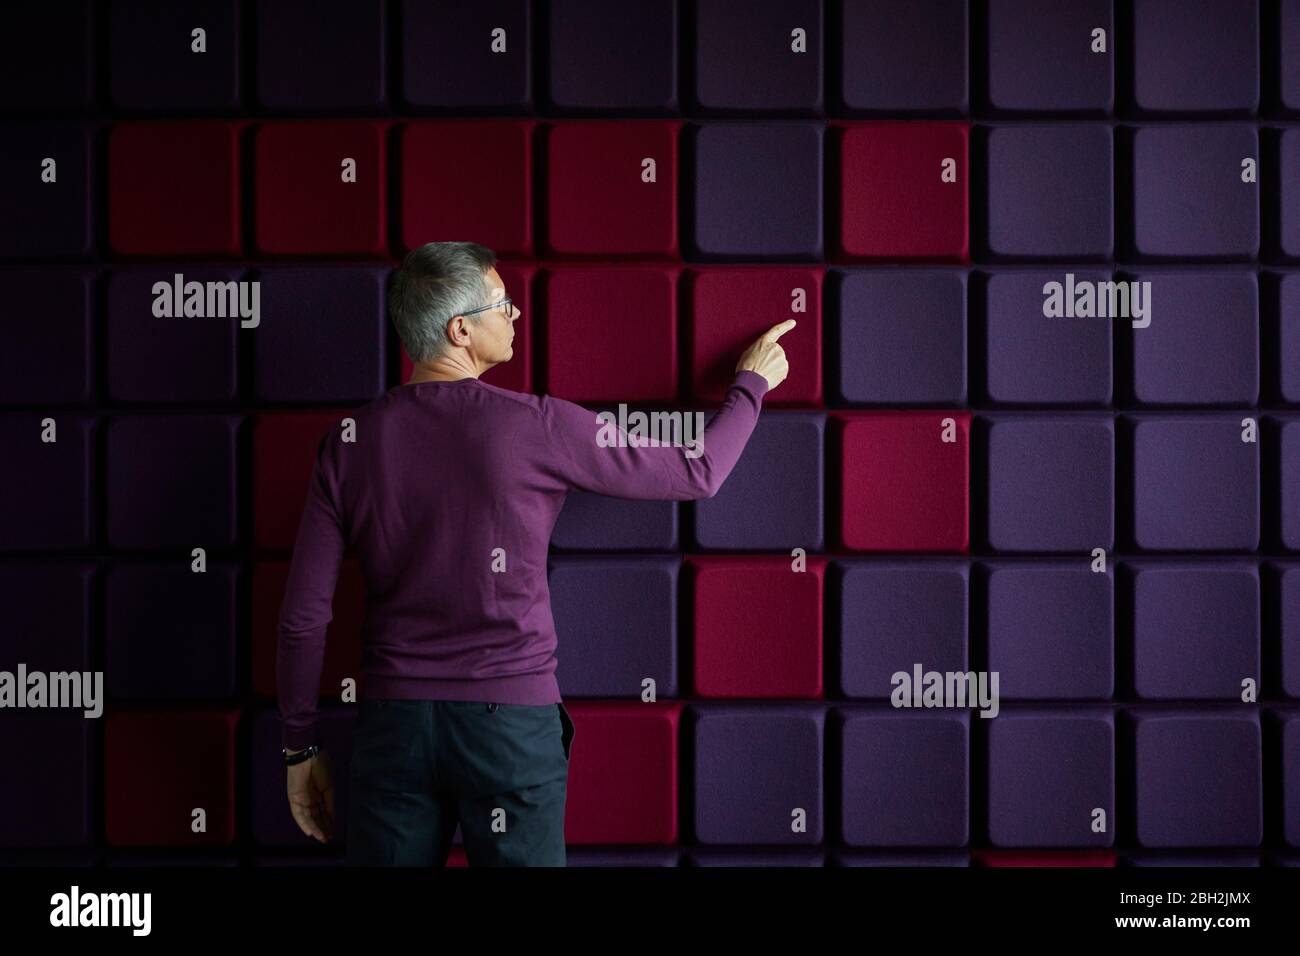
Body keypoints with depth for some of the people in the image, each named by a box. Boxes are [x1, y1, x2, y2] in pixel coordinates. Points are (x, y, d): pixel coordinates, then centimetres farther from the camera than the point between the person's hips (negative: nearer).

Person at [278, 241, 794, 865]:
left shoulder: (349, 442, 0)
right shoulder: (537, 427, -8)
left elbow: (303, 614, 0)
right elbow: (696, 474, 3)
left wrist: (300, 745, 11)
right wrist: (751, 384, 21)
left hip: (393, 721, 3)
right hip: (512, 719, -2)